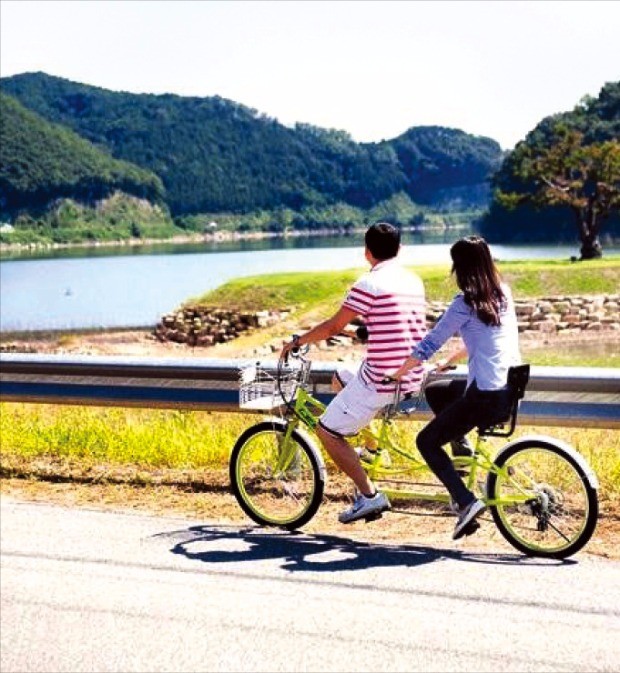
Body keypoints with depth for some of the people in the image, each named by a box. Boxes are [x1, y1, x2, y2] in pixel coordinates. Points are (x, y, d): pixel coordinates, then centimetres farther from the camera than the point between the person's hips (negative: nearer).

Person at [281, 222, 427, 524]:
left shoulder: (369, 284, -14)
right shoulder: (414, 281, 10)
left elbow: (333, 327, -10)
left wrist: (297, 341, 6)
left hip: (381, 380, -8)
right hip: (412, 377, 9)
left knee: (327, 431, 4)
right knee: (341, 379, 31)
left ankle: (370, 495, 0)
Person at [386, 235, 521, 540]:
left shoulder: (465, 304, -12)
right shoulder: (503, 294, 10)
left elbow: (427, 345, -9)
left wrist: (395, 374, 1)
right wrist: (450, 360, 33)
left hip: (486, 395, -8)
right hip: (512, 390, 8)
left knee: (427, 442, 6)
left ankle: (466, 502, -6)